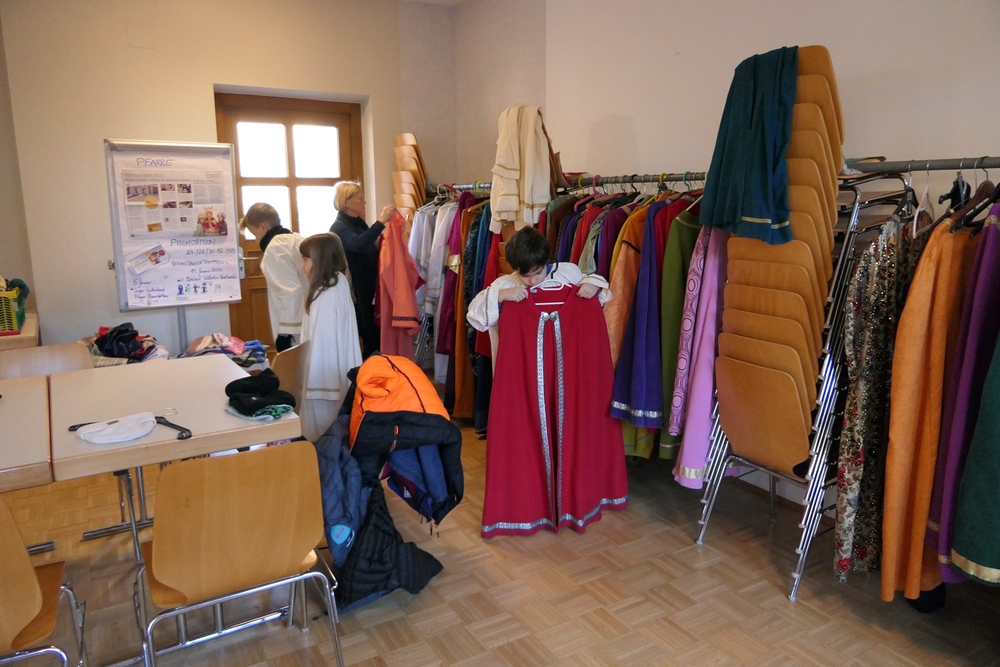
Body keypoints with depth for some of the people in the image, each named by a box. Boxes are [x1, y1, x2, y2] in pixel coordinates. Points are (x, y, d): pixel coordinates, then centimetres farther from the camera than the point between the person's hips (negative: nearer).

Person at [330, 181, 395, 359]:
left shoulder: (359, 223, 14)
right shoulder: (339, 227, -12)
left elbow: (372, 252, 19)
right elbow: (357, 245, -34)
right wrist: (381, 222, -38)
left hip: (369, 291, 8)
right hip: (355, 294, -8)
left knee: (373, 339, 10)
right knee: (371, 339, -5)